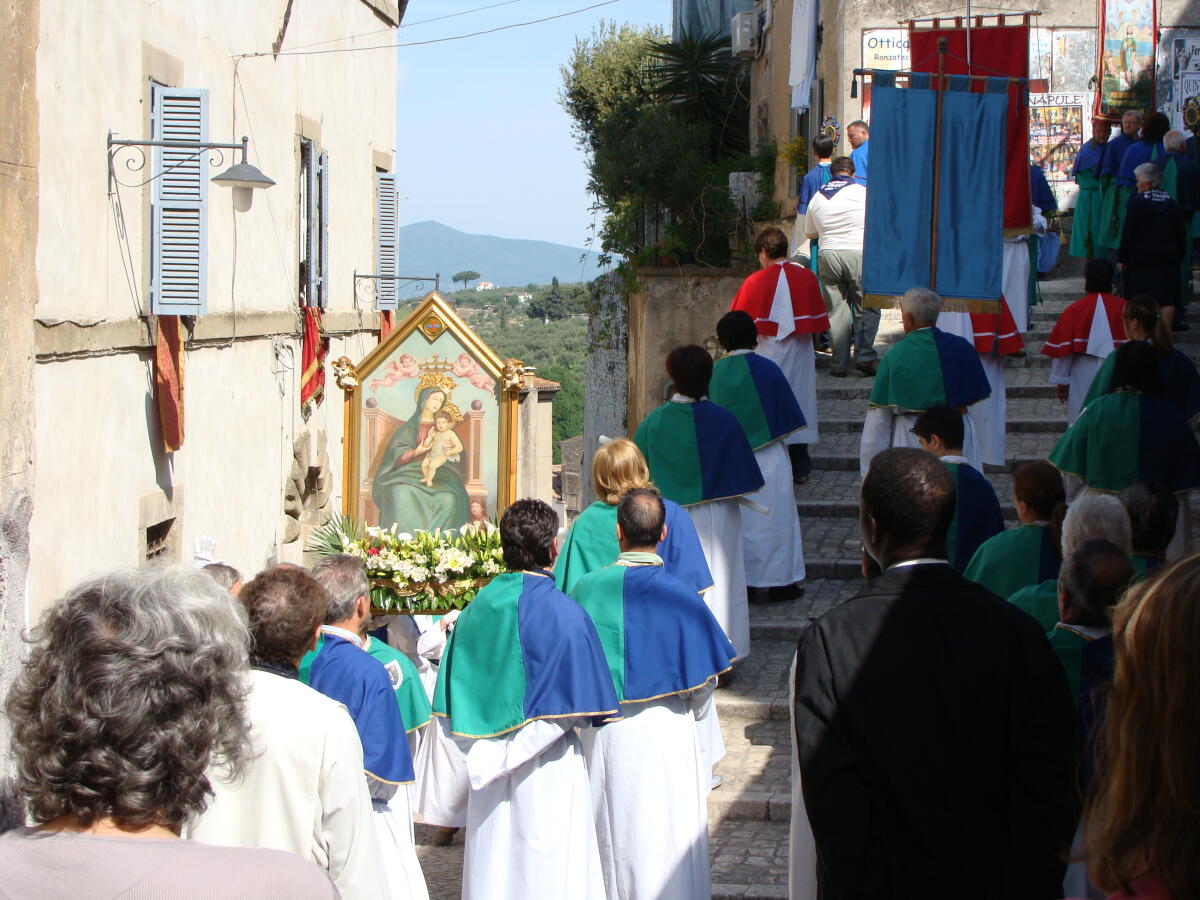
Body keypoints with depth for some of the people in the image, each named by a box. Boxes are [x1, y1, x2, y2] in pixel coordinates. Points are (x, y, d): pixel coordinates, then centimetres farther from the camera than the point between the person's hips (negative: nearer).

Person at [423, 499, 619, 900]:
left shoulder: (478, 607, 2)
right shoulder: (562, 612, -15)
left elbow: (453, 691, 7)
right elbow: (581, 701, -12)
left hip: (488, 760, 6)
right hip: (546, 769, -6)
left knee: (495, 864, 14)